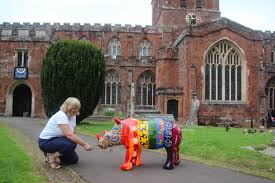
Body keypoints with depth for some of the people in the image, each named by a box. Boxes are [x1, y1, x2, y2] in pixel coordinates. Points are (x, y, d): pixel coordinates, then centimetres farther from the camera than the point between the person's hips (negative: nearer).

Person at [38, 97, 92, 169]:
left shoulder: (73, 116, 2)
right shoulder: (61, 115, -26)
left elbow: (72, 134, -2)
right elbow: (69, 135, -35)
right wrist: (84, 144, -34)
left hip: (57, 140, 9)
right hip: (46, 141, -9)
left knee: (74, 159, 4)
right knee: (71, 144, -32)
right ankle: (51, 157, -11)